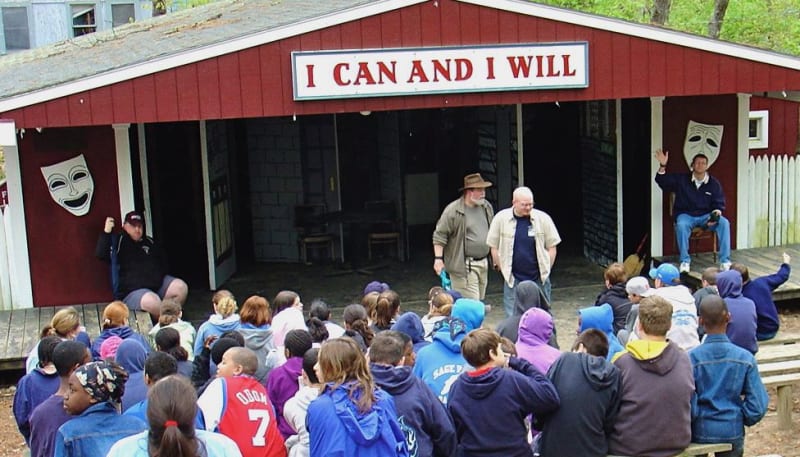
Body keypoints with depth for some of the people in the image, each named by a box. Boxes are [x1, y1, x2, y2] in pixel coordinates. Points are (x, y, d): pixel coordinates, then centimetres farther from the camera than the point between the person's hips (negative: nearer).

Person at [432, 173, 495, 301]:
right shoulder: (453, 210, -12)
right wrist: (438, 259, -15)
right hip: (464, 266, -7)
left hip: (483, 264, 7)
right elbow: (439, 235, -9)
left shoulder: (487, 207, 9)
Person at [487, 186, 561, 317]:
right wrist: (503, 269, 3)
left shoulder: (543, 218, -4)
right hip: (513, 279, -1)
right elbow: (494, 247, 3)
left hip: (539, 278, 1)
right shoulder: (501, 218, -5)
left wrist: (546, 270, 3)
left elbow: (552, 247, 4)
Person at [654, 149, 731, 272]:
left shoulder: (714, 183, 4)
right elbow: (663, 182, -5)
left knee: (724, 223, -26)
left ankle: (725, 261, -23)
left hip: (706, 216, 2)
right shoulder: (681, 179, 2)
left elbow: (719, 204, 5)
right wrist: (662, 166, -22)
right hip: (686, 215, -2)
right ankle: (685, 261, -26)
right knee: (681, 225, -37)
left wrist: (716, 214, -18)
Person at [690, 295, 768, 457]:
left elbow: (688, 406, -18)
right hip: (733, 432, 1)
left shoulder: (691, 358, -17)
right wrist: (740, 419, 9)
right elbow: (758, 407, -10)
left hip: (700, 432, -1)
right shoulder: (746, 358, -11)